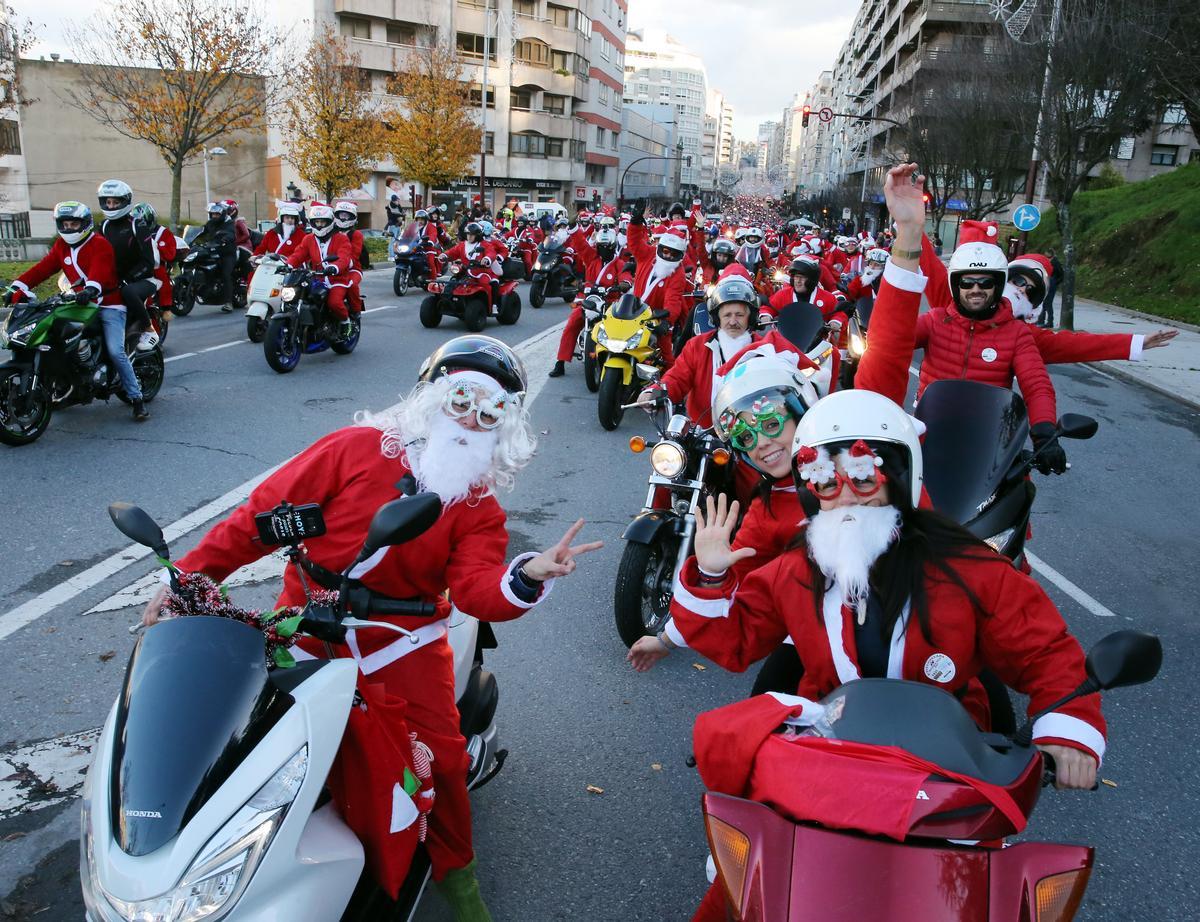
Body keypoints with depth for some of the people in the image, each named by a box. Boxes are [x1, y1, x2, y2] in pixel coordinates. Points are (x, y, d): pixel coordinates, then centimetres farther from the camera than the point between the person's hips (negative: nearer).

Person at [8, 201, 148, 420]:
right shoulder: (61, 246, 13)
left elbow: (100, 269, -28)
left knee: (115, 352, -20)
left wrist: (91, 288, -48)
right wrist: (18, 287, -8)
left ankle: (137, 398, -14)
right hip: (81, 304, 8)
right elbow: (43, 267, 5)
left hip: (108, 305, -8)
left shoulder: (99, 244, -10)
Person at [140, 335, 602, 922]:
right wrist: (189, 573, -10)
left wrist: (527, 577, -37)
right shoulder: (357, 448, -8)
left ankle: (453, 867, 19)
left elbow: (476, 589, -15)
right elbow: (265, 511, -7)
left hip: (402, 641, 1)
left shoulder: (481, 510, -1)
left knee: (441, 755, -9)